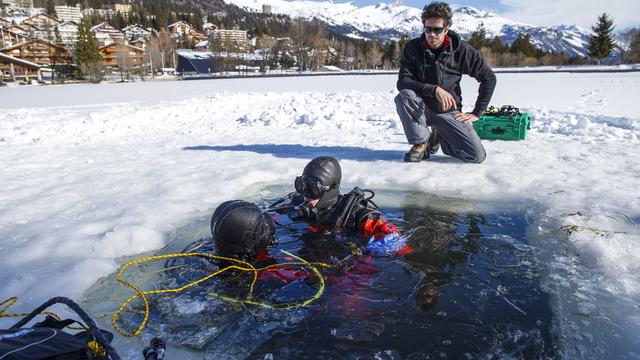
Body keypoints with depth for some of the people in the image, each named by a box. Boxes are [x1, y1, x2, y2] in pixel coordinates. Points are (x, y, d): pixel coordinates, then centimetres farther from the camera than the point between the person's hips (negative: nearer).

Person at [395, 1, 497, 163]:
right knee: (404, 96, -35)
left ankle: (439, 137, 14)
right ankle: (421, 143, -12)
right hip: (422, 109, 0)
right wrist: (434, 90, -30)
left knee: (477, 156, -16)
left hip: (449, 111, 1)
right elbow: (402, 82, -18)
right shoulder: (413, 47, -8)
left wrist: (477, 112, -3)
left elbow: (489, 78, 0)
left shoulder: (461, 49, -8)